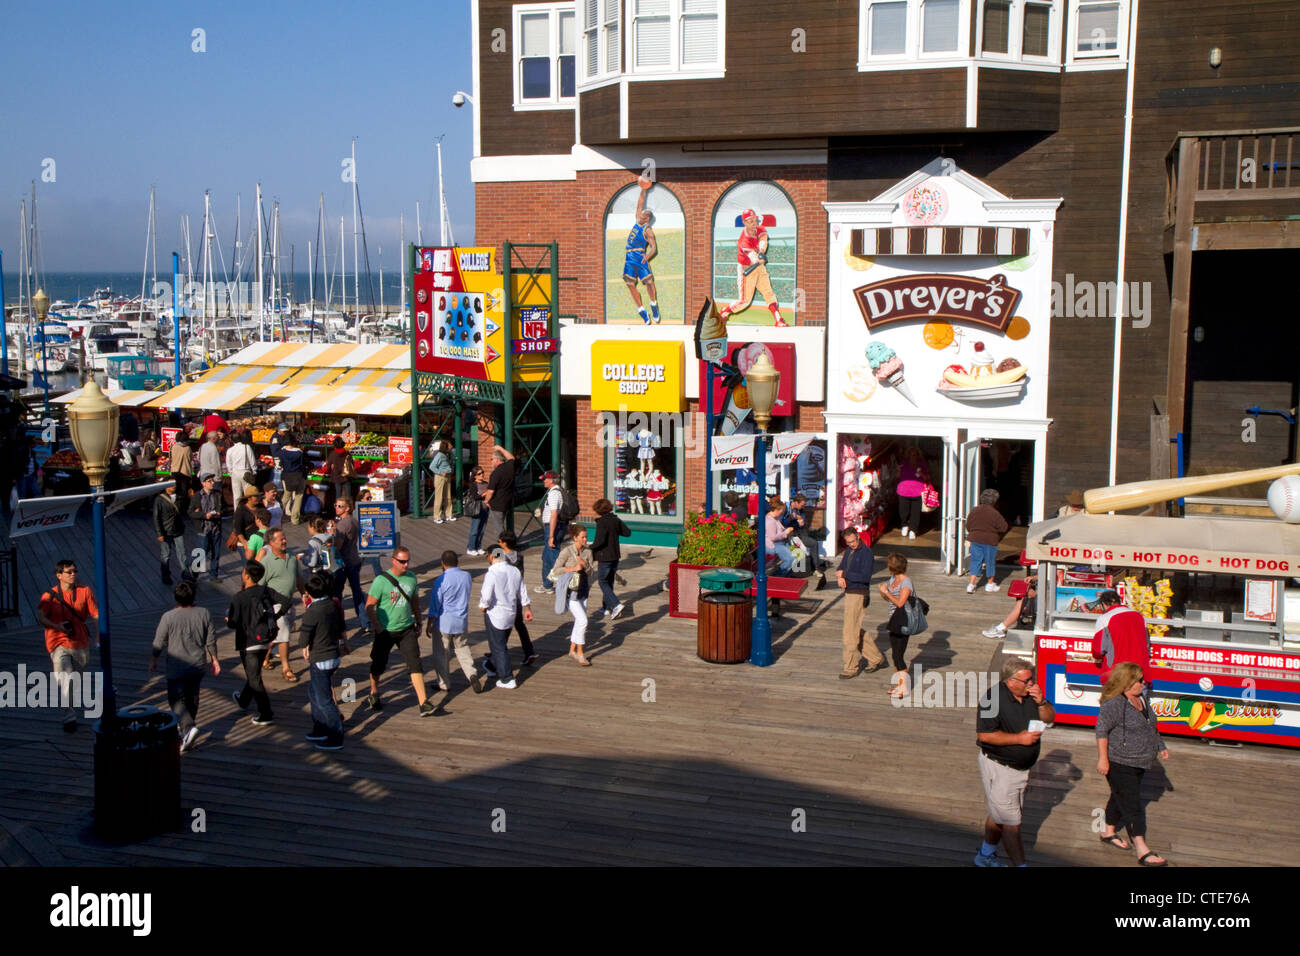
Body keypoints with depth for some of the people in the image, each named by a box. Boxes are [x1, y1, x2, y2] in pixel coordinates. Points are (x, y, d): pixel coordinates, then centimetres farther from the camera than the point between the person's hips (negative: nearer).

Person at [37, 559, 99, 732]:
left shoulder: (85, 592, 1)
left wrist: (98, 638, -7)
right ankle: (69, 718, -14)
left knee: (79, 678, 19)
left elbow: (96, 616, 1)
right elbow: (40, 616, -14)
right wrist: (57, 626, -29)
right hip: (59, 644, -3)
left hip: (80, 643, 3)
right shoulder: (50, 595, -3)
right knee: (65, 680, -17)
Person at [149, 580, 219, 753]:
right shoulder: (204, 614, -5)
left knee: (176, 699, 3)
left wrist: (153, 660, 11)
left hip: (177, 667, -4)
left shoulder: (168, 617, -15)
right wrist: (214, 659, 15)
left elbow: (159, 643, -6)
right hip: (199, 665, 4)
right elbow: (211, 640, 2)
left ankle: (188, 727, -19)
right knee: (192, 696, 20)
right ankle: (188, 725, 34)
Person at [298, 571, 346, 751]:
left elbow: (303, 641, -15)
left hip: (320, 661, -8)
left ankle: (336, 739, 10)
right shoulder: (333, 605, 1)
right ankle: (320, 730, 34)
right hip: (335, 656, 8)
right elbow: (340, 630, 11)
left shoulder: (311, 613, -22)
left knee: (324, 700, 3)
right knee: (314, 694, 24)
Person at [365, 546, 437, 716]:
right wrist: (378, 628, -14)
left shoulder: (411, 578, 3)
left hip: (407, 630, 3)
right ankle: (374, 695, 40)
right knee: (379, 665, 14)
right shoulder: (381, 580, -14)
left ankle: (424, 703, -11)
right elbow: (369, 606, -10)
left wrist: (418, 623, 18)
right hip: (386, 631, -3)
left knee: (415, 663, -8)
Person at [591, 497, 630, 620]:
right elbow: (628, 533, 10)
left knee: (602, 582, 1)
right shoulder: (616, 520, 5)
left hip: (604, 557, -7)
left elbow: (600, 540, -27)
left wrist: (591, 547, -14)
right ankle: (607, 608, 22)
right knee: (609, 581, 16)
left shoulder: (602, 522, -16)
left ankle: (616, 604, -14)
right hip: (615, 556, 7)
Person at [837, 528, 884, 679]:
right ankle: (876, 658, 29)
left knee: (850, 633, -5)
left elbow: (865, 576, -22)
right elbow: (840, 569, 13)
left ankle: (851, 668, 6)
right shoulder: (848, 551, 11)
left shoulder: (867, 553, -15)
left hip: (859, 595, -9)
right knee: (856, 631, 17)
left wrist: (845, 574, -16)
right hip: (849, 593, 9)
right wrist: (840, 577, -10)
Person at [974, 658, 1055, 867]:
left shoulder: (1030, 693, 0)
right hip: (999, 768, -7)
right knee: (1011, 822, -3)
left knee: (999, 815, 20)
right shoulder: (993, 698, -21)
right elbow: (984, 734, -24)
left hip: (1022, 768, 7)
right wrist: (1019, 738, -23)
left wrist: (1041, 702, -13)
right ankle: (1020, 864, 4)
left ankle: (985, 856, 36)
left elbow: (1049, 719, 8)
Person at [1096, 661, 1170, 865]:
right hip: (1119, 763, -9)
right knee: (1132, 805, -9)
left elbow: (1151, 726, 21)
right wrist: (1103, 759, -22)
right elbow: (1101, 730, -20)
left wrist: (1160, 747, 19)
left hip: (1139, 762, 9)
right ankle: (1142, 850, -8)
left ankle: (1109, 832, 38)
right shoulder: (1113, 704, -21)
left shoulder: (1141, 698, 8)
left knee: (1120, 798, 21)